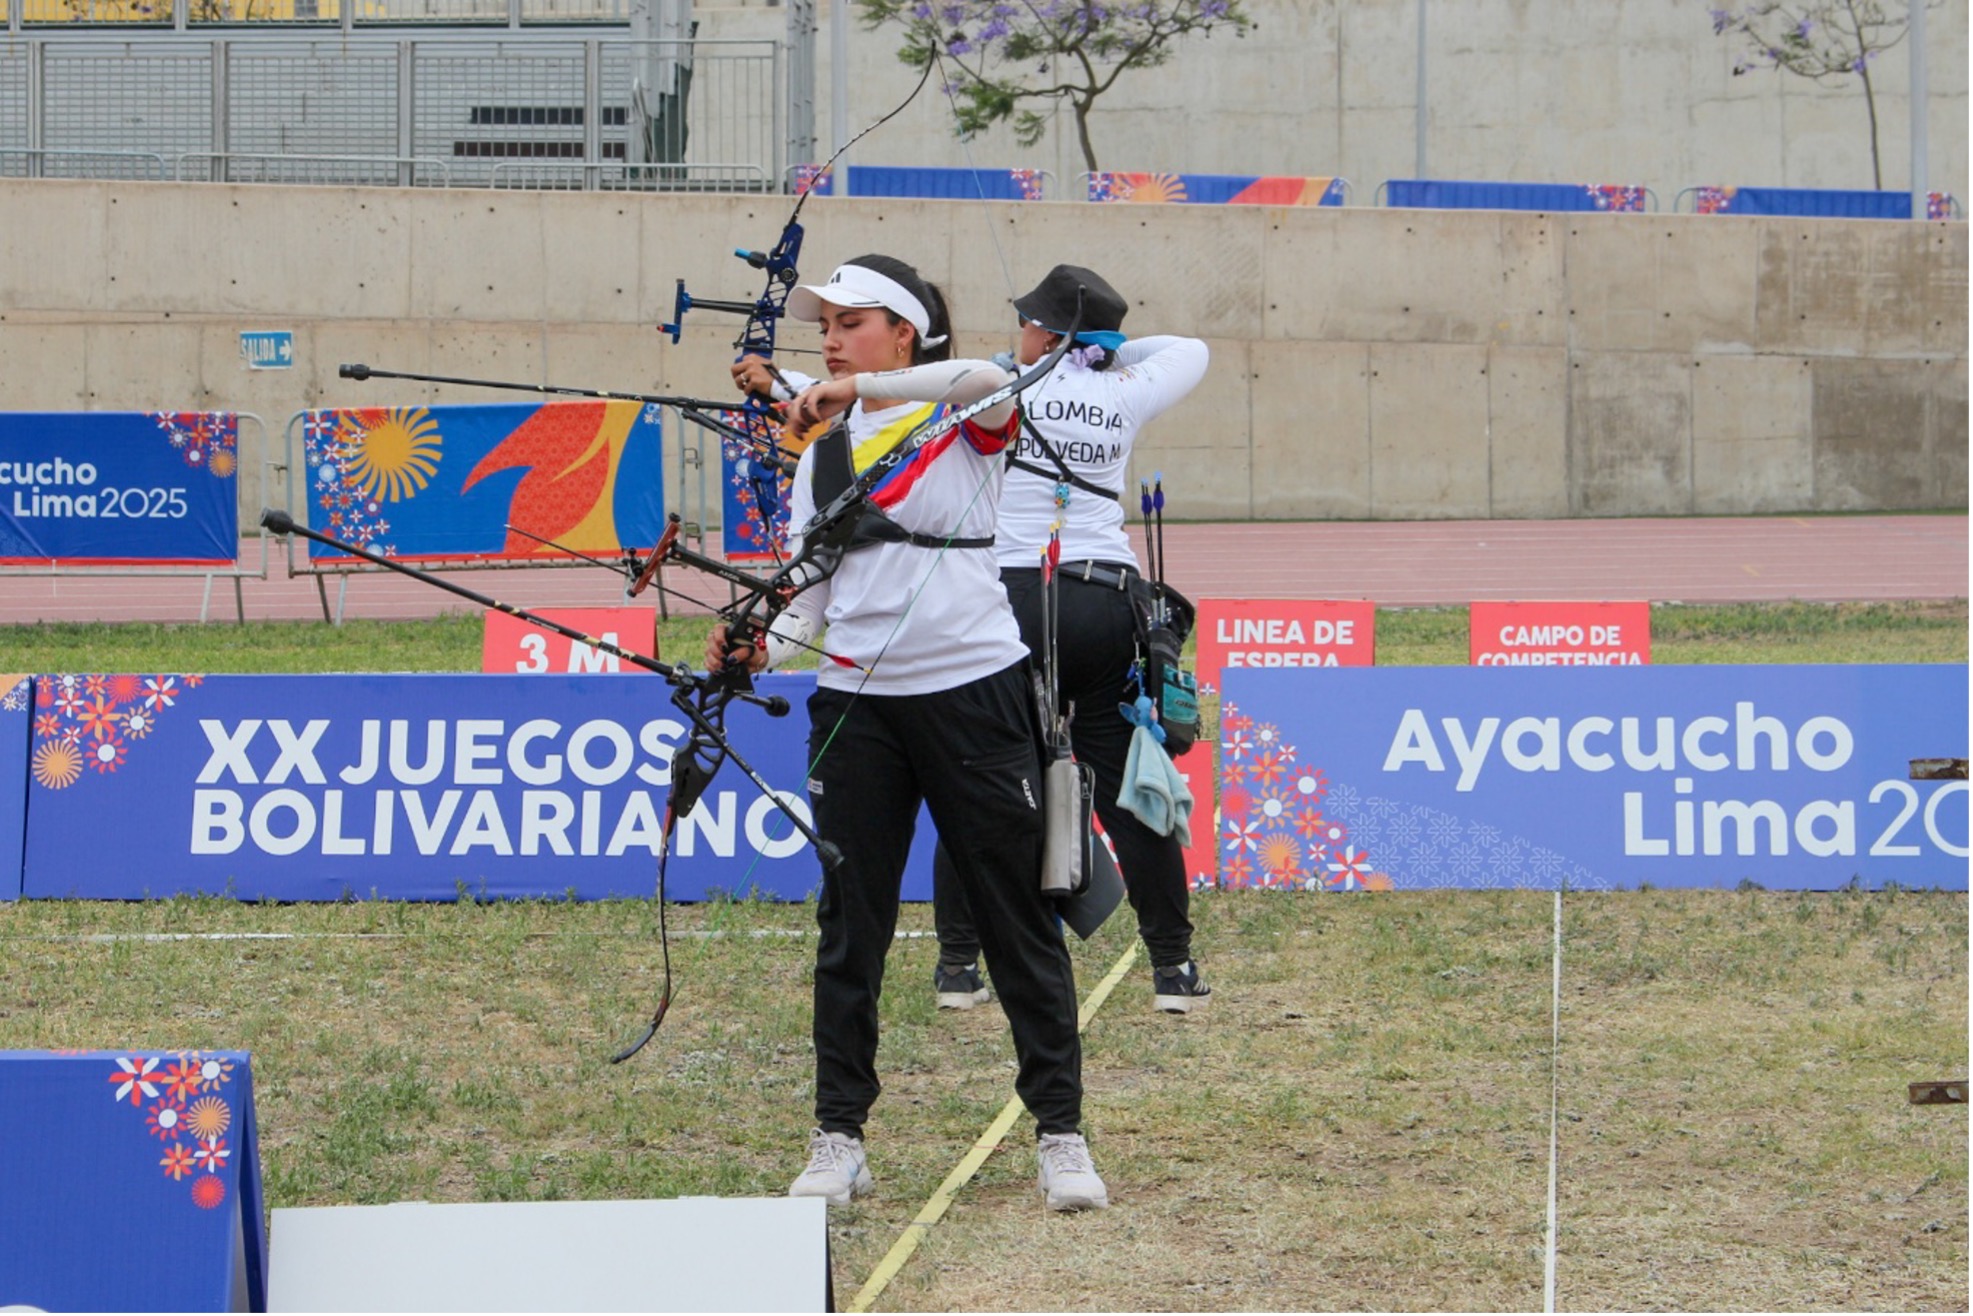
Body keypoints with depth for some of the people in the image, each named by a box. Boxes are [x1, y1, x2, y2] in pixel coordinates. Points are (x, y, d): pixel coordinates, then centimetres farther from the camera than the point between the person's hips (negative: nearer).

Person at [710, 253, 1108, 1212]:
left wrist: (864, 390, -33)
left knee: (1017, 918, 1)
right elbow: (814, 594, 12)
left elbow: (991, 380, -26)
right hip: (857, 702, 4)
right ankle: (839, 1140, 12)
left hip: (974, 690, -4)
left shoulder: (963, 422, -1)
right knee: (850, 926, 5)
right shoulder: (822, 454, 12)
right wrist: (762, 647, -8)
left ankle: (1060, 1133, 7)